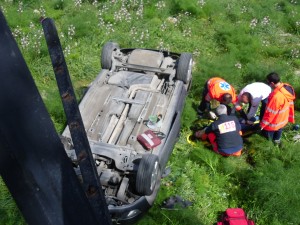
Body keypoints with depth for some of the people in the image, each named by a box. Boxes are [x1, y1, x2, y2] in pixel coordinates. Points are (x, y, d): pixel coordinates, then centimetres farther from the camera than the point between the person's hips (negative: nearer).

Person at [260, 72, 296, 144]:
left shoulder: (276, 96, -40)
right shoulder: (288, 88, -14)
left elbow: (270, 113, -29)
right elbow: (290, 104, 2)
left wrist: (262, 124, -15)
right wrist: (290, 116, 16)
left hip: (274, 123, -8)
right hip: (283, 119, 8)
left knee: (268, 137, 19)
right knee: (278, 131, 33)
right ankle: (277, 141, 57)